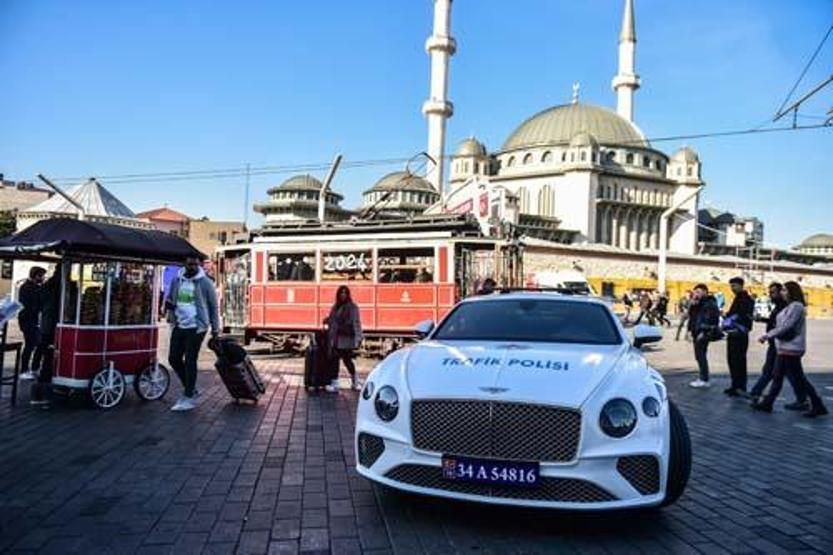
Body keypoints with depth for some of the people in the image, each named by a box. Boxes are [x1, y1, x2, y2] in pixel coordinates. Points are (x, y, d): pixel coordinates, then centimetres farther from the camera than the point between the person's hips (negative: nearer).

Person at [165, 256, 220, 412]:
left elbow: (213, 306, 0)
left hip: (196, 327, -5)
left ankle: (188, 398, 6)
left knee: (190, 361, -3)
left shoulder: (205, 283, -6)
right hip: (179, 326, 5)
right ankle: (190, 388, 27)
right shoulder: (176, 281, 6)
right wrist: (168, 304, -1)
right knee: (174, 358, 7)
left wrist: (215, 328, 2)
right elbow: (170, 298, 21)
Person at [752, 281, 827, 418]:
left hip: (791, 349, -10)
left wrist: (767, 336, -16)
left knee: (799, 378, -1)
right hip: (784, 348, 10)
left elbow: (785, 327, -21)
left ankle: (818, 406, 9)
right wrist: (768, 335, 9)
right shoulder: (790, 306, 15)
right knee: (777, 377, 12)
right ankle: (767, 403, 17)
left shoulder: (796, 306, -16)